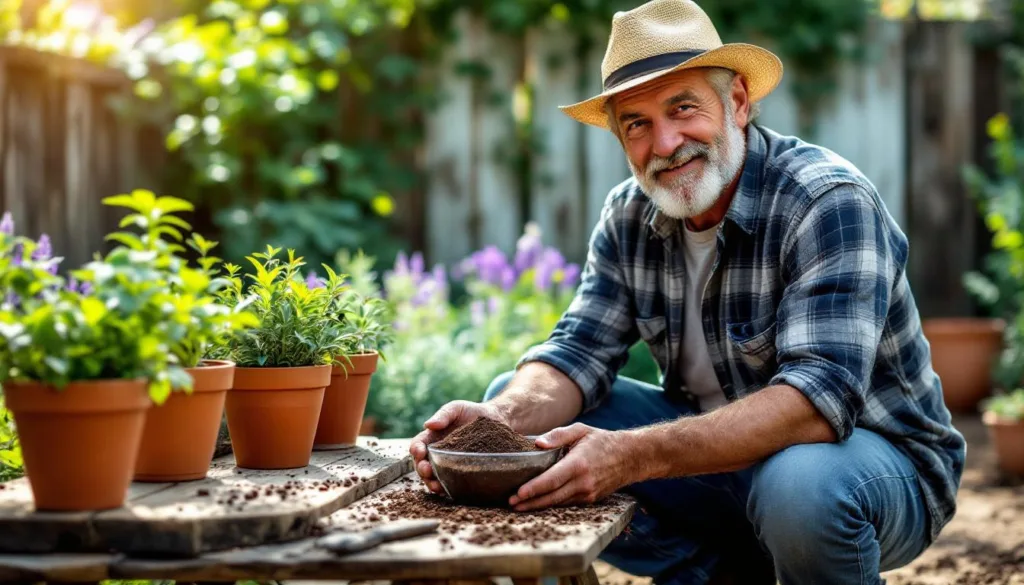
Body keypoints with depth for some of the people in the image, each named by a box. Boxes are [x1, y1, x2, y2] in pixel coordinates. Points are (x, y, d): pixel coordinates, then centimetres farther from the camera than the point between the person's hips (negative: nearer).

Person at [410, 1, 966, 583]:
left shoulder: (828, 202, -23)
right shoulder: (630, 216, -2)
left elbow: (820, 396, -34)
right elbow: (578, 352, -6)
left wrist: (635, 455, -44)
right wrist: (504, 419, -30)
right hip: (718, 445, 6)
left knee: (800, 481, -41)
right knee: (515, 401, -4)